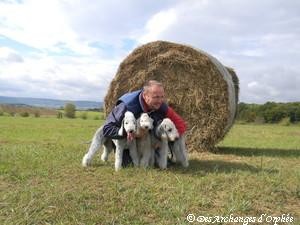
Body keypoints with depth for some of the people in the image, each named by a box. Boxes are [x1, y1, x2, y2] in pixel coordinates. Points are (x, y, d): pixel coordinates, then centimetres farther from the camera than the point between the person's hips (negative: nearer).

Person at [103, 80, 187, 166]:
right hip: (124, 140, -3)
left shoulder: (161, 106, -26)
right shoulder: (127, 106, -38)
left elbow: (181, 124, -17)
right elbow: (107, 129, -36)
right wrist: (127, 133, -49)